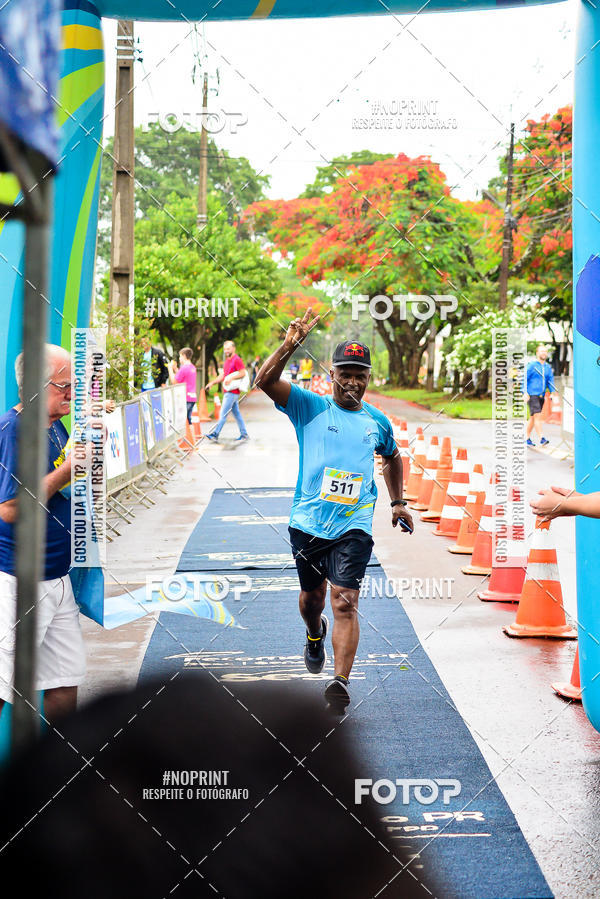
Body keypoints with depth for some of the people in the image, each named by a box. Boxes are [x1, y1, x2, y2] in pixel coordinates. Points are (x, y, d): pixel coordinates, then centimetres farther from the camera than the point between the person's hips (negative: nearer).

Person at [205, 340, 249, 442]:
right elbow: (223, 375, 25)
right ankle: (244, 434, 16)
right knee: (236, 413, 12)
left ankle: (215, 434, -7)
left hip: (232, 392, -10)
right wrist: (212, 382, 17)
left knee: (223, 413, -8)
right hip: (228, 392, 10)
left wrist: (231, 378, -23)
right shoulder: (227, 361, 18)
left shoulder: (236, 359, -11)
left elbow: (243, 373, -18)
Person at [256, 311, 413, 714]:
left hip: (354, 526, 0)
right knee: (312, 596, 16)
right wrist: (291, 345, -24)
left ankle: (340, 682, -20)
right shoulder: (310, 407, 2)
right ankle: (315, 635, 51)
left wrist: (398, 503, 26)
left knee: (345, 601, -14)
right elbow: (266, 381, -13)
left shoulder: (377, 422, 11)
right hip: (308, 523, 0)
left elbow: (393, 458, 32)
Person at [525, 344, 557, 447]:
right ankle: (541, 439, -23)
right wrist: (525, 392, -14)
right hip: (532, 395, -6)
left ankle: (527, 438, 19)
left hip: (541, 396, 6)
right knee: (537, 416, -16)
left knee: (533, 418, 11)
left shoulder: (548, 367, 13)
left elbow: (550, 381, 12)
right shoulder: (532, 365, -4)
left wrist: (553, 392, -4)